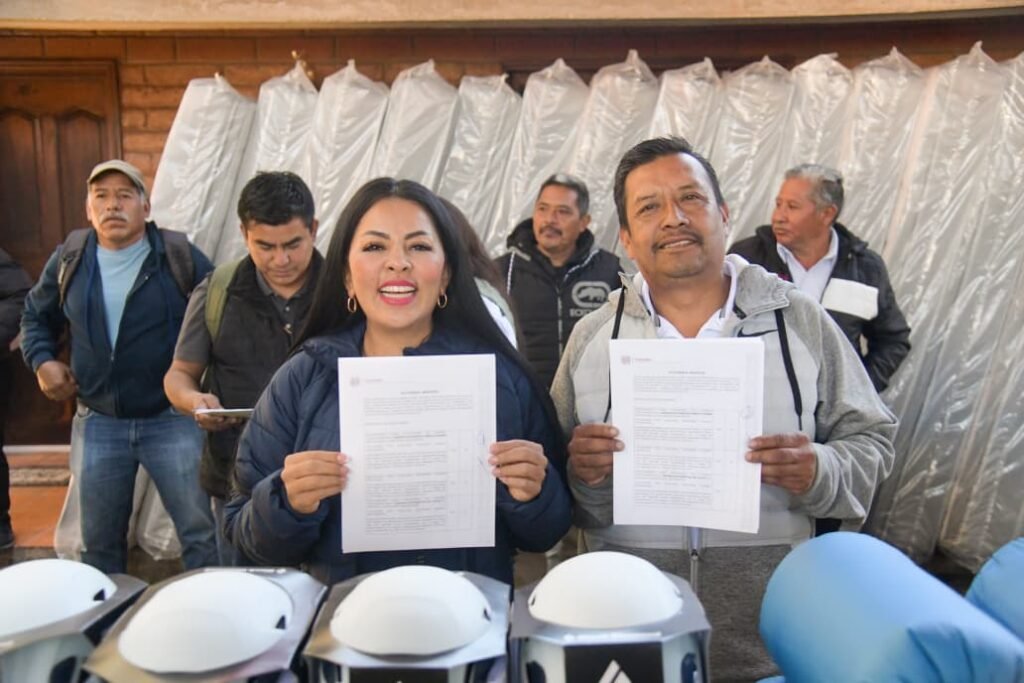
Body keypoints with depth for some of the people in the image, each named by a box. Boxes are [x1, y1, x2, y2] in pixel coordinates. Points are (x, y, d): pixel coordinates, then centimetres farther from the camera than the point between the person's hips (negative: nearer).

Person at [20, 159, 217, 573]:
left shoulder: (180, 257, -6)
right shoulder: (69, 259, 4)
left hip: (172, 419, -3)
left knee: (201, 534, 1)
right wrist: (42, 360, 4)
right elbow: (36, 316, 20)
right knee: (99, 541, 16)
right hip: (97, 423, 3)